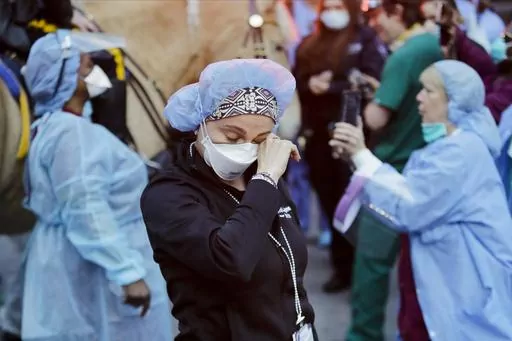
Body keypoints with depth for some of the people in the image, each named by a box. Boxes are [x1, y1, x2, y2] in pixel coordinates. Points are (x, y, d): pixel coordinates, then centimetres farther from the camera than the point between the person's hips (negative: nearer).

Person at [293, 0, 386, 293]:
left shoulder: (366, 39, -1)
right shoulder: (309, 45, 16)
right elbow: (296, 83, 11)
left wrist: (330, 88, -15)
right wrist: (311, 85, -11)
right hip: (318, 134, 6)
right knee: (331, 203, 10)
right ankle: (342, 267, 21)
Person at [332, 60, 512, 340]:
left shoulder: (461, 151, -19)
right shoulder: (448, 144, 14)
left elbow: (405, 209, -23)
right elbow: (408, 193, 9)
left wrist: (361, 155, -19)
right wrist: (357, 154, -1)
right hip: (448, 280, 9)